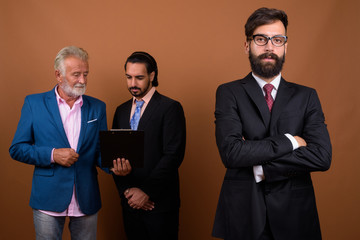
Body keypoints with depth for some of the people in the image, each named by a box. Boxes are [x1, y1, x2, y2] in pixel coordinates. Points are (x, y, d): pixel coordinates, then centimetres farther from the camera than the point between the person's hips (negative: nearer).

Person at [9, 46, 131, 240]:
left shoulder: (97, 107, 7)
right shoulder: (34, 103, 0)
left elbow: (100, 150, 9)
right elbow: (16, 149, 0)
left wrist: (115, 165, -13)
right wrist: (52, 154, -15)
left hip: (86, 202, 2)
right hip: (48, 200, -2)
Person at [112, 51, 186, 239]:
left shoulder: (170, 108, -6)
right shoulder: (121, 111, 12)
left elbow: (173, 155, -13)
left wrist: (146, 191, -14)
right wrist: (126, 190, -4)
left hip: (160, 203, -5)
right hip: (130, 202, 5)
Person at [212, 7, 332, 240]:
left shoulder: (307, 96, 4)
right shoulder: (229, 93, -1)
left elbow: (322, 157, -9)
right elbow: (231, 151, -16)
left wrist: (260, 167, -13)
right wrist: (289, 141, -12)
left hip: (294, 215, 2)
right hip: (242, 214, -1)